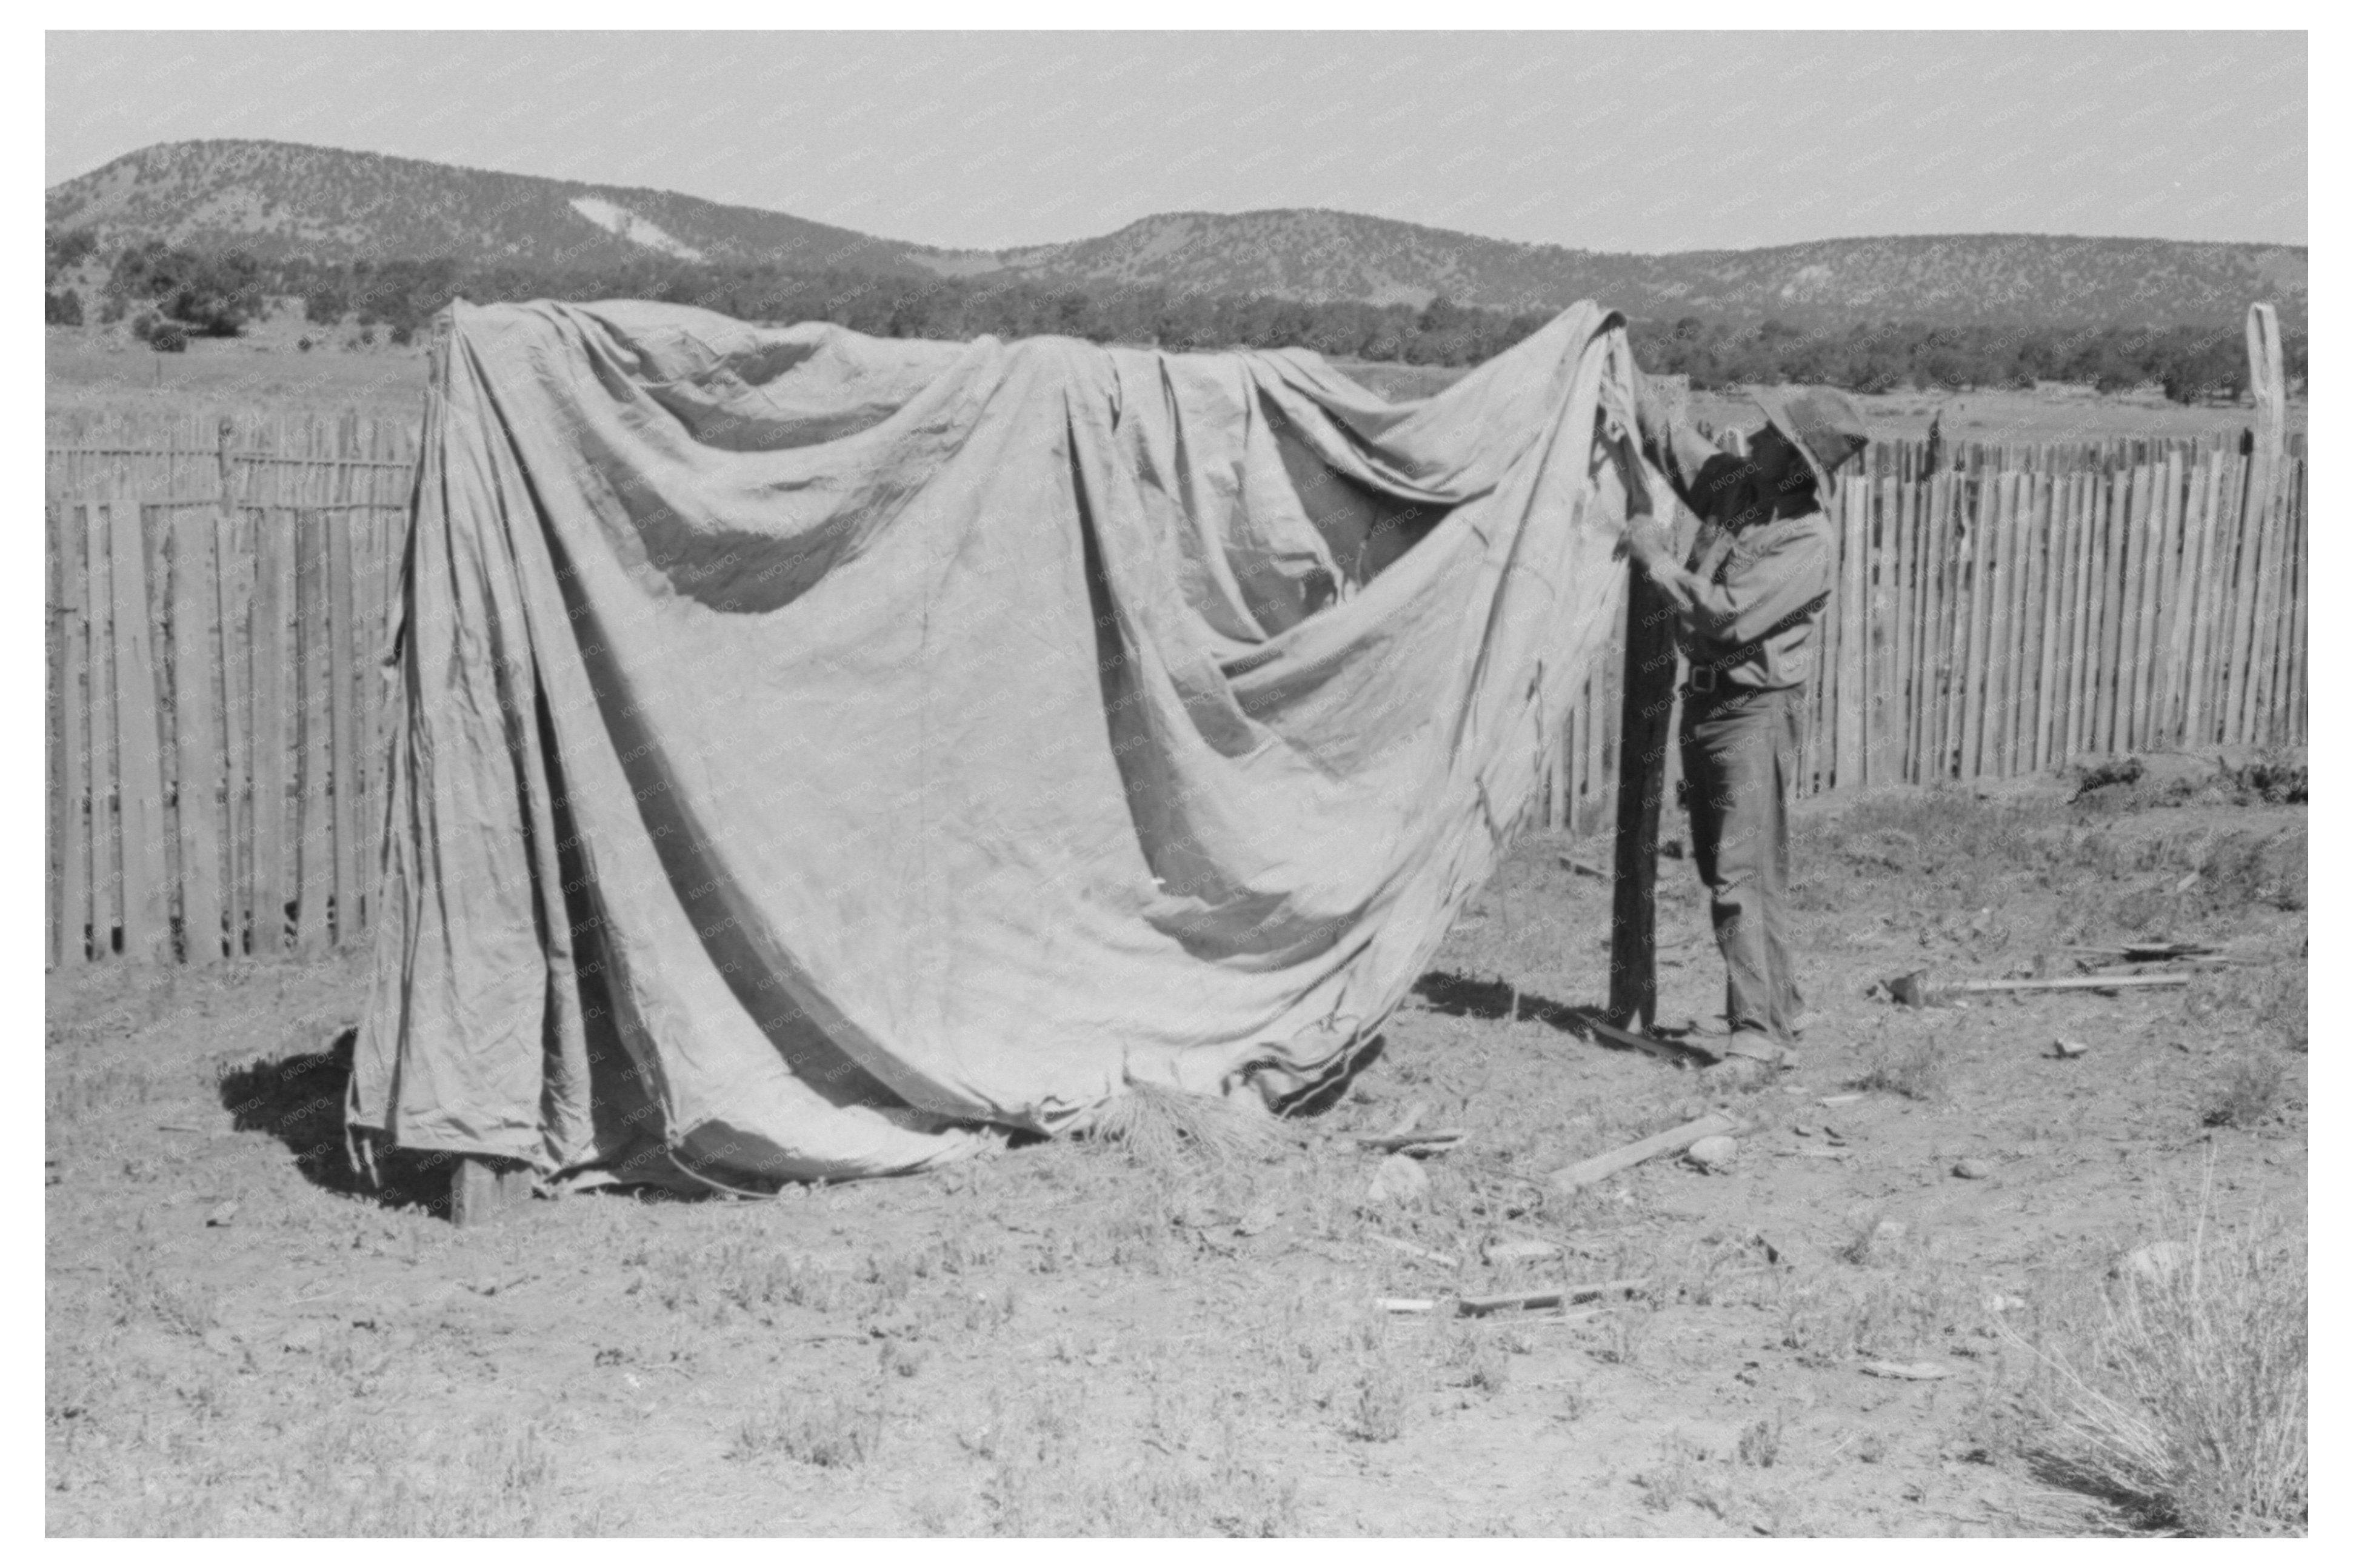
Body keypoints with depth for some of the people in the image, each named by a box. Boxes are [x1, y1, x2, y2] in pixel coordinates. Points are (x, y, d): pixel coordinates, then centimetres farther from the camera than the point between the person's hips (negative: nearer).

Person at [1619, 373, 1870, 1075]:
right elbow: (1667, 436, 16)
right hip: (1704, 699, 9)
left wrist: (1657, 556, -15)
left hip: (1756, 709, -9)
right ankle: (1780, 1005, 27)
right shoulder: (1733, 487, 4)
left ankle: (1760, 1034, -10)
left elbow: (1728, 616, -24)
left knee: (1746, 874, -12)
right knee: (1719, 867, 14)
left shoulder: (1808, 542, -18)